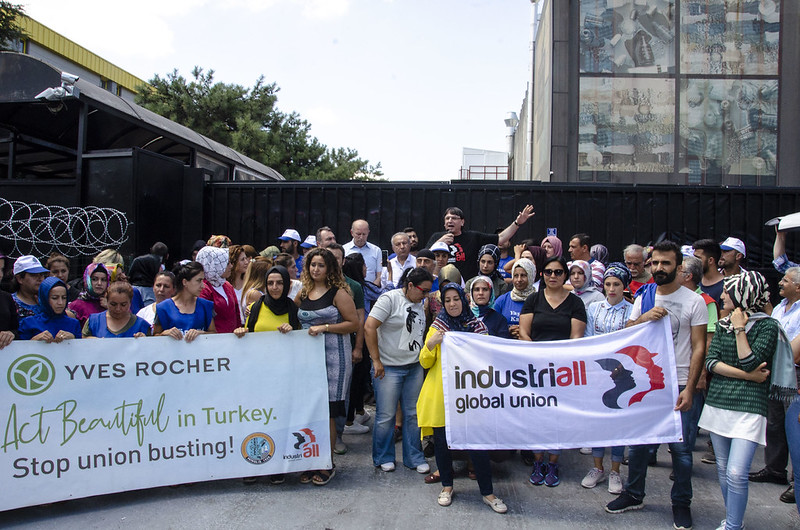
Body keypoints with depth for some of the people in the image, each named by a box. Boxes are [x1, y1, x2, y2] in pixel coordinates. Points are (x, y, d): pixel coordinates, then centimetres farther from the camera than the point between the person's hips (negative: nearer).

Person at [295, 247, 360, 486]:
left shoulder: (338, 292, -5)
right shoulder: (303, 293, 12)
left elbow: (354, 324, -8)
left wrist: (325, 327, -15)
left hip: (334, 355, -5)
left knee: (326, 411, -3)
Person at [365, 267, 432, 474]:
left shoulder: (419, 304, 12)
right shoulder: (390, 299, -10)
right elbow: (369, 327, -17)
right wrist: (376, 360, -16)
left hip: (414, 368, 6)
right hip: (389, 369, -6)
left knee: (413, 414, 10)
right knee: (386, 416, 3)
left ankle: (414, 458, 23)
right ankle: (383, 458, 21)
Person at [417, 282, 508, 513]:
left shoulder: (476, 325, 6)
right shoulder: (437, 326, 6)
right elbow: (425, 363, 3)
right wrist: (430, 344, -16)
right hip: (440, 395, 1)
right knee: (441, 440, 7)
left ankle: (487, 492, 11)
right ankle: (447, 486, 27)